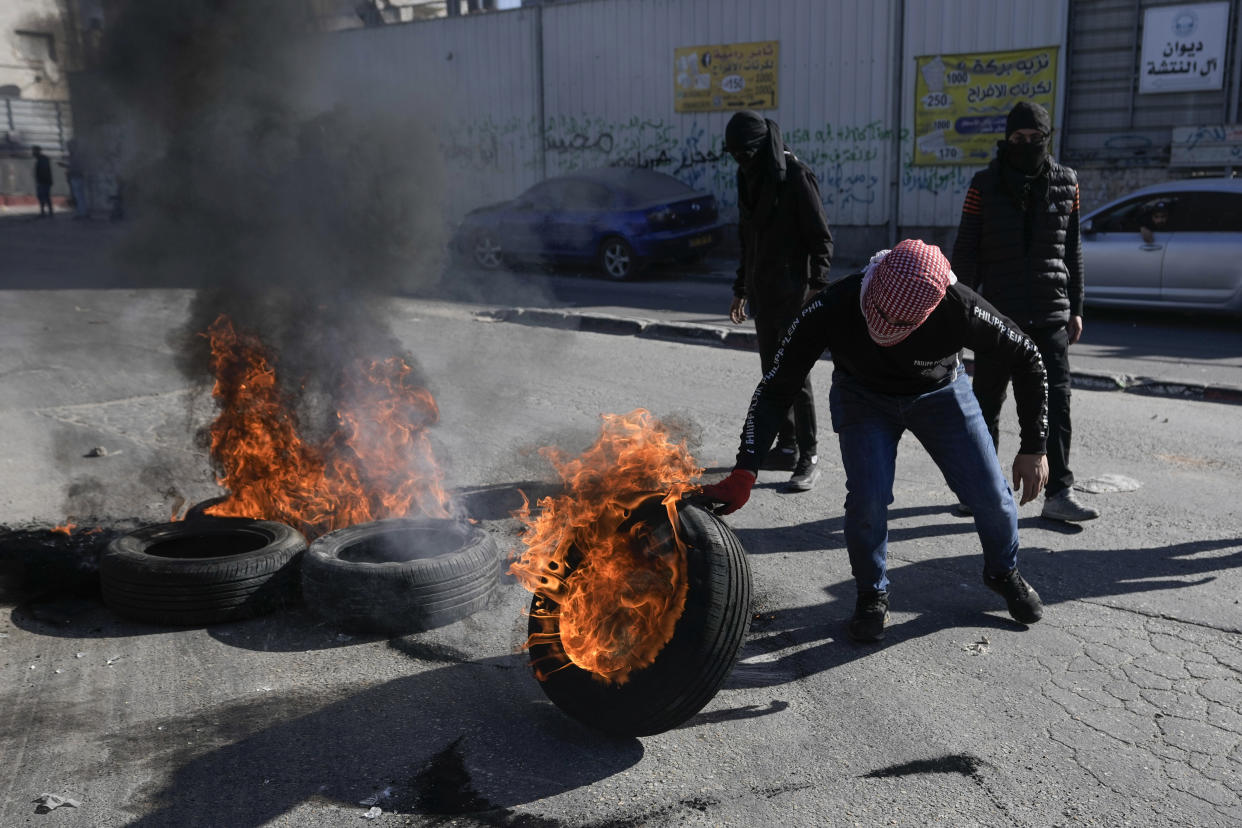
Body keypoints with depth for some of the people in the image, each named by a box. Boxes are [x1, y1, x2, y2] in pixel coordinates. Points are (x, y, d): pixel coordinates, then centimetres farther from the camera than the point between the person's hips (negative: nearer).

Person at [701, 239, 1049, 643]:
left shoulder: (960, 310, -36)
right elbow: (775, 390, -28)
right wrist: (743, 474, -36)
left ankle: (1003, 572, 32)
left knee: (991, 495, -3)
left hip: (940, 393, 1)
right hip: (862, 395, -1)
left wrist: (1033, 449, -11)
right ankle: (872, 594, 9)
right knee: (868, 498, -20)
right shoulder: (832, 309, -37)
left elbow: (1028, 359, -16)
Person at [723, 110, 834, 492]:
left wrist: (816, 286, -21)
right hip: (762, 294, 8)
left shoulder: (796, 177, -10)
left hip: (792, 295, -8)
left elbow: (821, 237, -12)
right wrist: (741, 289, 22)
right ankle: (787, 447, 23)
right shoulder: (749, 179, 14)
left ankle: (809, 458, -2)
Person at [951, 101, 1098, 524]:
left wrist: (1075, 309, 9)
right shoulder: (985, 185, -1)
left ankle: (1058, 493, -1)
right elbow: (965, 251, 0)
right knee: (987, 402, 8)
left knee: (1056, 401, -5)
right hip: (997, 313, -1)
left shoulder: (1066, 183, 6)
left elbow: (1072, 251, 11)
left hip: (1050, 314, 1)